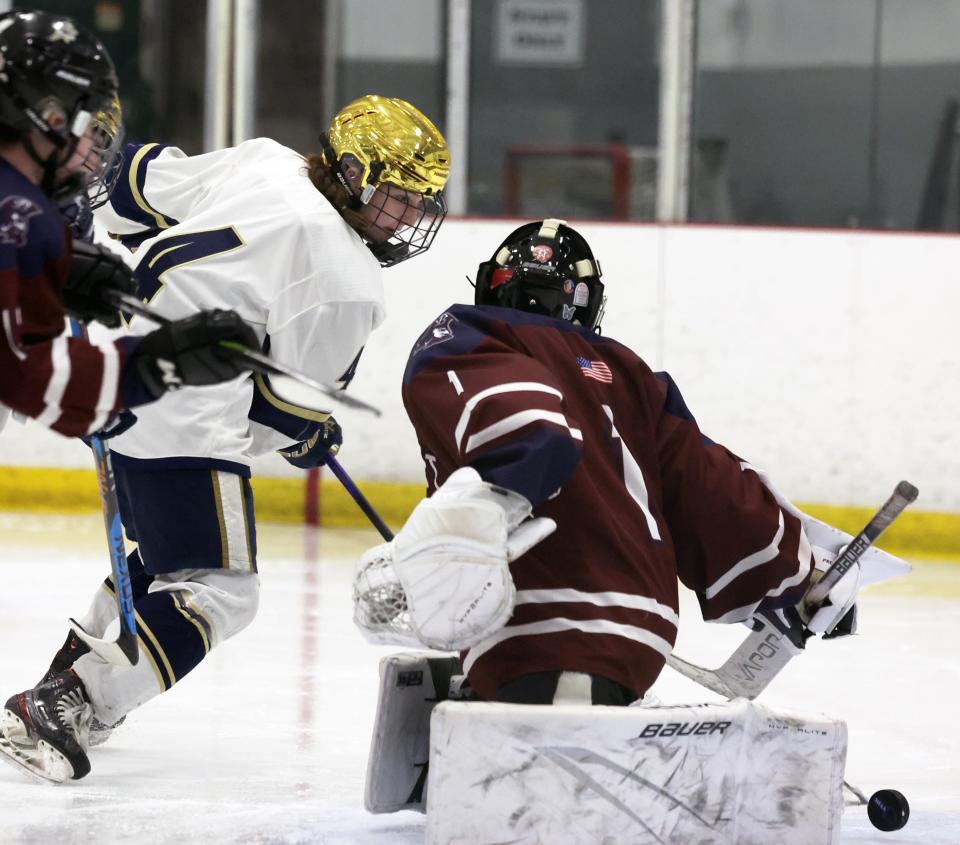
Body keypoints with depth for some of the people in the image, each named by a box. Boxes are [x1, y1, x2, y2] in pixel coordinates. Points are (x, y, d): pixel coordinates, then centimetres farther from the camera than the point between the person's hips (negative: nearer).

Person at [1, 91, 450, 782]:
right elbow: (292, 405, -6)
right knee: (219, 593, -7)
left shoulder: (263, 161, 6)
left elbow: (142, 181, 16)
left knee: (165, 552, 30)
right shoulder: (350, 286, -13)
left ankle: (67, 679, 37)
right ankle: (66, 710, -16)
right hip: (184, 426, -10)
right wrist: (312, 437, 17)